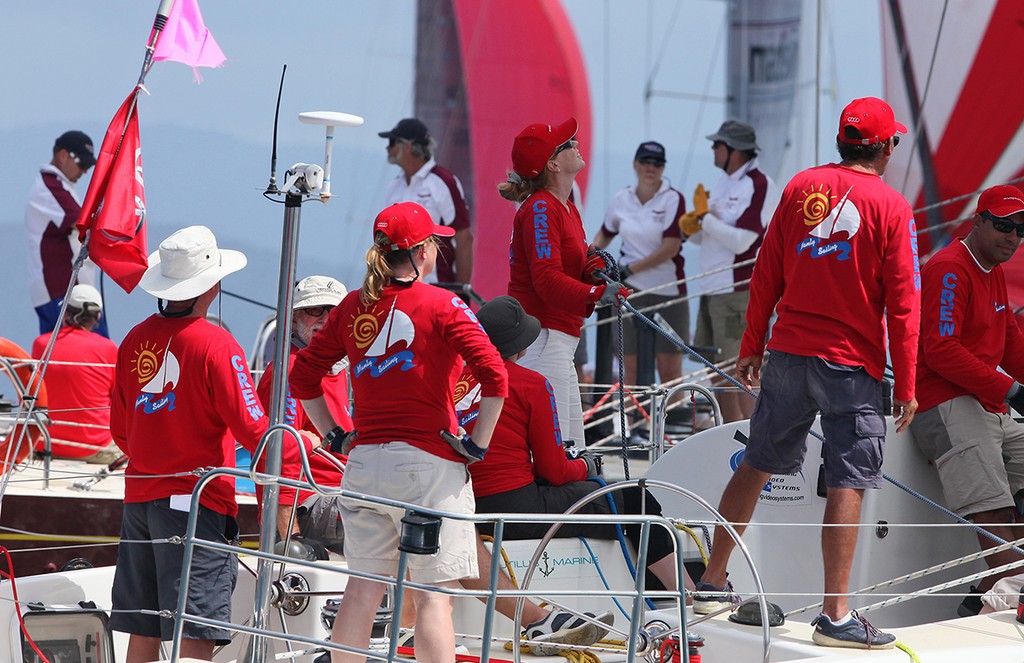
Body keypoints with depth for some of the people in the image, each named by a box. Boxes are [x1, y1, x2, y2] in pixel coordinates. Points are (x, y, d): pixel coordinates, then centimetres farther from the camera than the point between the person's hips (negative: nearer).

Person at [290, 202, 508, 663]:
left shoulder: (353, 307, 7)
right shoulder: (441, 305, -7)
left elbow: (303, 375, 10)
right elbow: (494, 376, -16)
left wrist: (334, 436, 15)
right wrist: (478, 444, -8)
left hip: (364, 460, 5)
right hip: (429, 461, -5)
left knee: (363, 588, 13)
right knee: (434, 592, -5)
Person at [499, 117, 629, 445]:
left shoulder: (567, 209, 18)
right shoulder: (540, 209, -12)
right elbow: (547, 278, -23)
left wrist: (594, 269, -3)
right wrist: (596, 294, -38)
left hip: (558, 343, 11)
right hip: (541, 337, -11)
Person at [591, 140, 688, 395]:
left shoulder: (673, 199, -4)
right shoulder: (622, 200, 8)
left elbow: (670, 248, -12)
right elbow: (605, 234, 24)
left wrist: (630, 269, -13)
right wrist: (593, 252, 2)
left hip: (667, 288, -3)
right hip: (631, 291, 3)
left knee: (670, 369, -3)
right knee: (631, 368, 1)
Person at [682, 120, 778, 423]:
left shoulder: (759, 186, -12)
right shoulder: (723, 183, 16)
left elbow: (741, 240, -21)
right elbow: (705, 236, 21)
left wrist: (705, 216, -14)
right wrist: (692, 227, -1)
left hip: (738, 292, -10)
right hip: (712, 290, 10)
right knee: (717, 367, 13)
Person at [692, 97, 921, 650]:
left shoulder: (801, 187, 4)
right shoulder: (891, 208, -7)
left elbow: (767, 274, 8)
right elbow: (903, 303, -8)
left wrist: (752, 347, 16)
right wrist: (905, 385, -3)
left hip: (789, 354, 5)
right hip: (852, 365, -5)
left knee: (757, 464, 16)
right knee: (847, 483, -4)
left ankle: (711, 583, 22)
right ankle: (836, 615, -7)